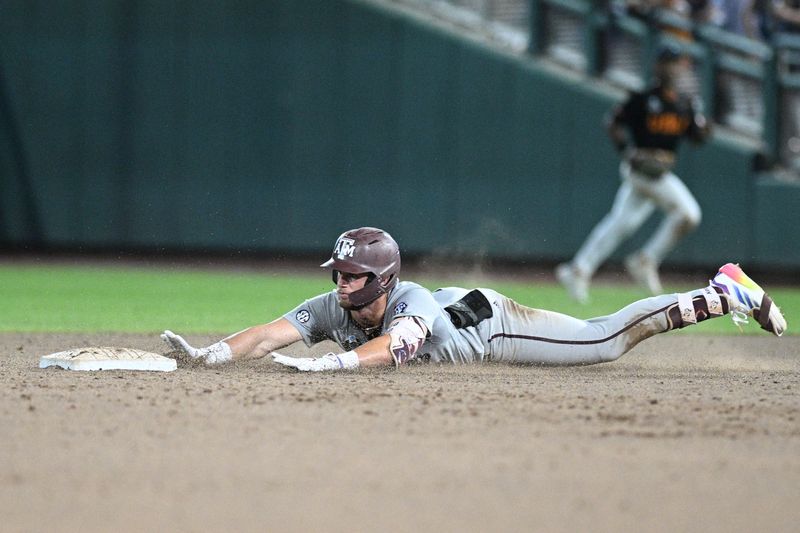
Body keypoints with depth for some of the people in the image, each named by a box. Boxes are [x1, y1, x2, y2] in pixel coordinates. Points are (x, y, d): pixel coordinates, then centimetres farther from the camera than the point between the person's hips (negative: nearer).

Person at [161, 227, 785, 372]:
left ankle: (726, 293, 12)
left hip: (490, 323, -7)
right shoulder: (331, 309, -26)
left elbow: (391, 347, -62)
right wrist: (214, 353, -52)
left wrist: (330, 362, -76)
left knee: (606, 338, -2)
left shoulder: (410, 304, -42)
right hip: (450, 310, 7)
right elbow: (273, 334, -36)